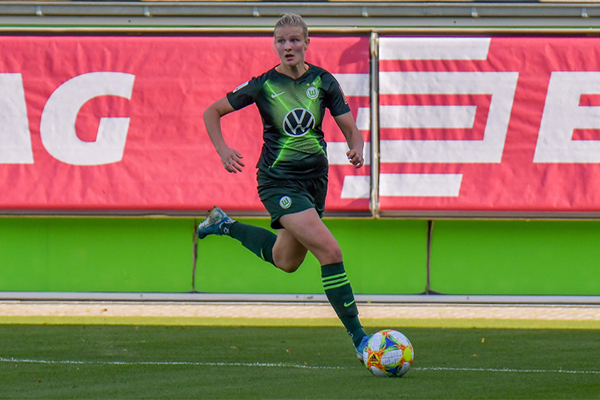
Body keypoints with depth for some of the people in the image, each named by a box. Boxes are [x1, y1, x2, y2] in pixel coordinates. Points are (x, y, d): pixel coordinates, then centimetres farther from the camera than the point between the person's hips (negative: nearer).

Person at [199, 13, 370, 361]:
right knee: (330, 250, -21)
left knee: (287, 261, 22)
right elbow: (212, 112, 2)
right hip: (279, 181, -5)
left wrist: (357, 149, -19)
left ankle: (224, 225, 45)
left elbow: (350, 129, 3)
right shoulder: (264, 85, -8)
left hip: (315, 177, 5)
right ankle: (358, 338, -18)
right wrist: (223, 150, -13)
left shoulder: (323, 81, -1)